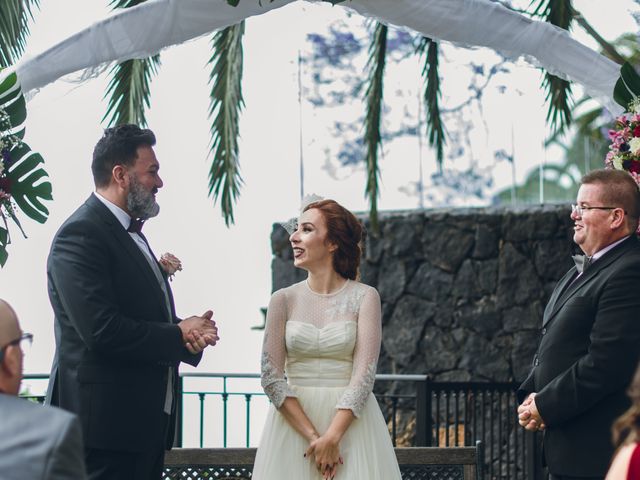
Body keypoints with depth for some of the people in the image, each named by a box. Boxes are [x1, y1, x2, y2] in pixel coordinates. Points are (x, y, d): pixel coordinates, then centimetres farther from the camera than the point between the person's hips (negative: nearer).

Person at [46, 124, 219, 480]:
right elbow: (102, 331, -23)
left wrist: (193, 332, 0)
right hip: (106, 421, -10)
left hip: (146, 421, 10)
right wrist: (180, 335, -12)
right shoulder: (81, 234, -13)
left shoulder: (131, 234, 19)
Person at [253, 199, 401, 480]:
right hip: (294, 422, 2)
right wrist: (312, 436, -13)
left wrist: (331, 438, -18)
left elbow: (363, 375, -9)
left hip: (350, 422, -1)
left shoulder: (364, 297, -2)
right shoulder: (284, 300, 3)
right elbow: (271, 377, -3)